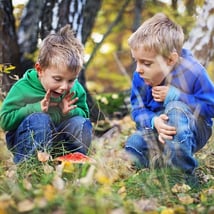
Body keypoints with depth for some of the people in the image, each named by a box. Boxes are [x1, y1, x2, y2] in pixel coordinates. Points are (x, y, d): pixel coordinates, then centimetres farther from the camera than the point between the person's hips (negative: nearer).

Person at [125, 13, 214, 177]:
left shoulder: (192, 72, -23)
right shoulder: (140, 77, -11)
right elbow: (138, 110, -7)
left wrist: (175, 96, -28)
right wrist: (154, 121, -31)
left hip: (191, 132, -3)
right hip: (159, 132, 4)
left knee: (175, 108, -36)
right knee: (133, 144, -24)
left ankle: (183, 174, -31)